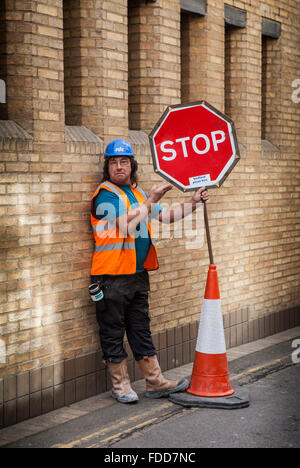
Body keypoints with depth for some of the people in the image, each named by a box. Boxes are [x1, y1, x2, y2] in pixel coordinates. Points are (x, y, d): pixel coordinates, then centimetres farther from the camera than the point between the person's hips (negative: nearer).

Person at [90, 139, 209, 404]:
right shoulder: (105, 195, -8)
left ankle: (156, 382, 17)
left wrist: (193, 203, 10)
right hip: (112, 276, -7)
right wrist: (150, 201, -16)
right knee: (113, 333, 3)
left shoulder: (138, 193, 16)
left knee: (141, 330, 13)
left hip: (139, 273, 7)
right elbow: (126, 224, -22)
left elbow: (166, 216, 20)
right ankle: (120, 385, 13)